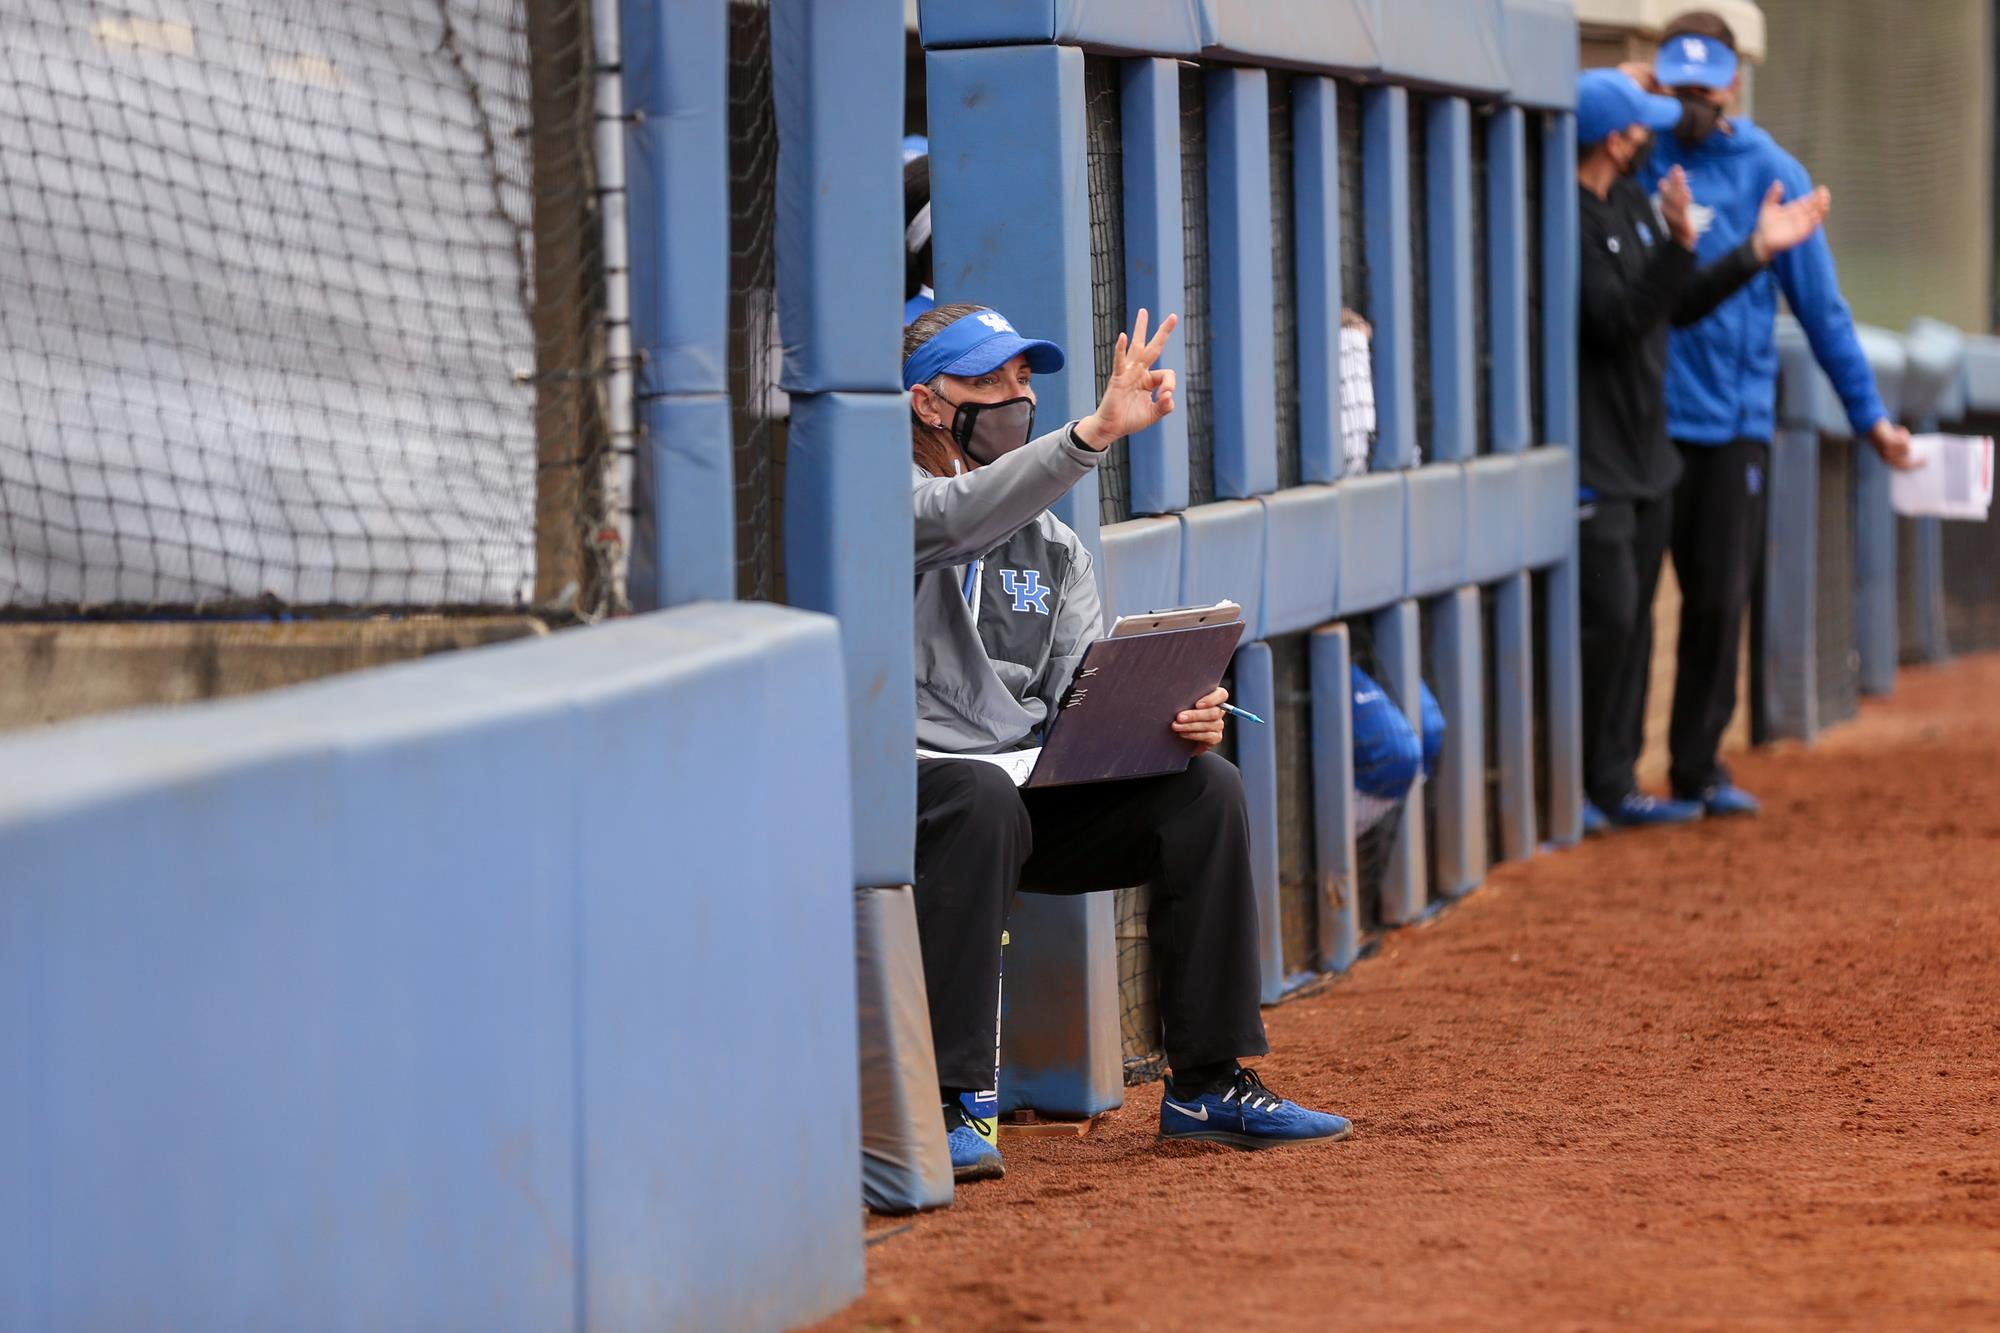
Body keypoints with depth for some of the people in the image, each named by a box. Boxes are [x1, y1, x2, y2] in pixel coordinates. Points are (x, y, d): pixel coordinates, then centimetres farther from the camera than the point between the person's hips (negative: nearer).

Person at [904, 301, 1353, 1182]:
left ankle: (1206, 1084, -7)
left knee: (1205, 786, -11)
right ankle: (952, 1103, -37)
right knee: (985, 798, -38)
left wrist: (1171, 722, -11)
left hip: (1033, 794, 7)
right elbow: (959, 517, -27)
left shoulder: (1052, 546, 19)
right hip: (902, 784, -6)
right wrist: (1098, 432, -37)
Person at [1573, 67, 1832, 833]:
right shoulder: (1567, 222, -18)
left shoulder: (1635, 207, 13)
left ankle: (1612, 787, 17)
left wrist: (1758, 250, 13)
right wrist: (1678, 246, -30)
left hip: (1647, 453, 10)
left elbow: (1677, 307, 19)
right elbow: (1619, 323, -23)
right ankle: (1563, 788, -3)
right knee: (1605, 617, -12)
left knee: (1633, 623, 11)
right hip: (1591, 460, -10)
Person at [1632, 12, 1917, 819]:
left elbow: (1821, 305, 5)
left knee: (1720, 601, 4)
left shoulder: (1770, 173, 2)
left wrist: (1868, 415, 5)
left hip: (1733, 419, 1)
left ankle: (1697, 766, 16)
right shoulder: (1640, 163, 2)